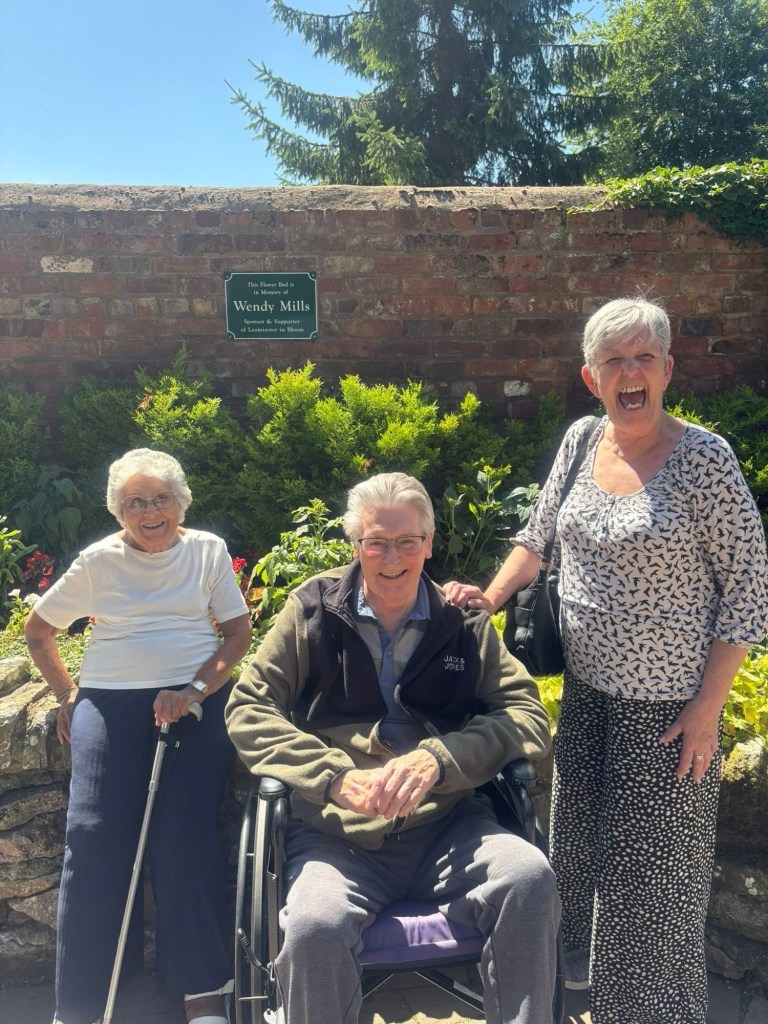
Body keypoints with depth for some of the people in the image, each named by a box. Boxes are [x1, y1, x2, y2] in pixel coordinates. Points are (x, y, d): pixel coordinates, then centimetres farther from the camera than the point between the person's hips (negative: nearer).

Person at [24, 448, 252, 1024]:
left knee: (187, 836, -12)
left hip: (196, 701, -1)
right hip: (109, 701, 1)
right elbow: (38, 630, 18)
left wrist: (194, 690, -11)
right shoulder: (98, 561, 8)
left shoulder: (208, 551, 6)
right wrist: (66, 695, 10)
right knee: (93, 837, -9)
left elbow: (238, 631, 3)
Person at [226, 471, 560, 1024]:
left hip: (445, 828, 2)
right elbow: (248, 710, 4)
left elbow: (527, 714, 4)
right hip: (336, 835, -1)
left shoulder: (463, 622, 10)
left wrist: (439, 758, -14)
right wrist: (337, 777, -11)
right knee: (313, 928, -32)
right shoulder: (313, 610, 7)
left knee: (531, 877, -27)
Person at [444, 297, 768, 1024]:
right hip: (585, 691, 6)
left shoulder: (703, 457, -16)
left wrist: (709, 704, -14)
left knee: (649, 864, 8)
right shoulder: (581, 440, 0)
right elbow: (538, 537, 12)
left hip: (666, 707, -5)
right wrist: (490, 599, -2)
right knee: (577, 842, 21)